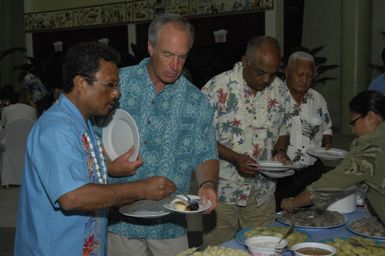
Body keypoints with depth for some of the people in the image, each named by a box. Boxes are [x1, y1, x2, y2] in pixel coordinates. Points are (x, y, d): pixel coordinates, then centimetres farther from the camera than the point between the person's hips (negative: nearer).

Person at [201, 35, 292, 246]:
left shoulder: (280, 90, 2)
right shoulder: (217, 87, -14)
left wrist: (280, 152, -7)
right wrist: (235, 158, -22)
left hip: (262, 194, 4)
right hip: (222, 192, -4)